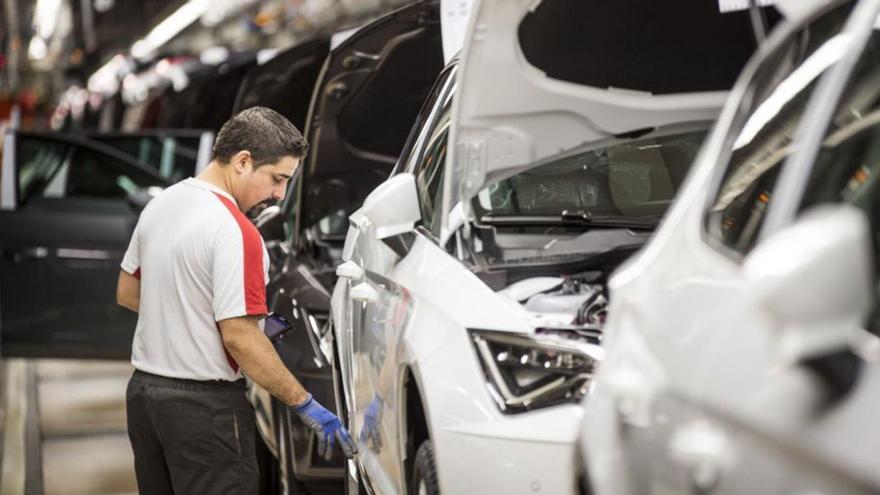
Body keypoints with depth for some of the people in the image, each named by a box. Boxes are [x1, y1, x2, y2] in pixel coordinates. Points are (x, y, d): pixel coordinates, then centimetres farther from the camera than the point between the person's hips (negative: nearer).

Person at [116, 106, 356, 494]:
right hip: (204, 406, -9)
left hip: (143, 390, 9)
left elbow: (127, 293, 16)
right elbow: (238, 338, -23)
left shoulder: (160, 204, 7)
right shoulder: (234, 232, -21)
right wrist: (306, 406, -17)